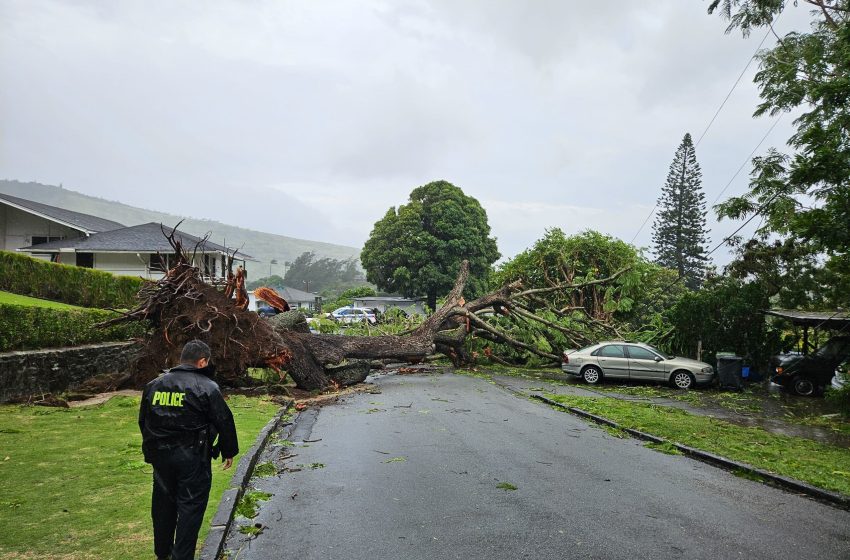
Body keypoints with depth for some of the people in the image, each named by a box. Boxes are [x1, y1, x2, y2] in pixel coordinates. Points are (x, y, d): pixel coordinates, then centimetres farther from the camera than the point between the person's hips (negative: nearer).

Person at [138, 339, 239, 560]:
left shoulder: (154, 385, 6)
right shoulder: (207, 387, -12)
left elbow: (143, 420, 16)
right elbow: (224, 422, -9)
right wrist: (229, 452, 5)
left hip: (160, 455, 6)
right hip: (193, 457, -6)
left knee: (163, 503, 20)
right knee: (191, 507, 5)